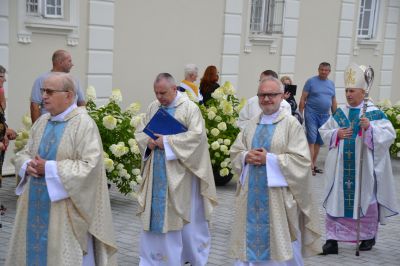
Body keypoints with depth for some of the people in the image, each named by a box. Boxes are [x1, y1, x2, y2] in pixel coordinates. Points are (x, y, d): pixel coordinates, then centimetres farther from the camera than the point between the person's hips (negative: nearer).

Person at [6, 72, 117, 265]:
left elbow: (90, 166, -21)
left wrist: (49, 168, -19)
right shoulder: (41, 122, 10)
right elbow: (23, 154, 16)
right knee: (34, 250, 14)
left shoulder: (84, 124, -13)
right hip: (36, 206, 7)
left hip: (66, 210, -7)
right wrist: (28, 165, -8)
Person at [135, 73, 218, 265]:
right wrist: (149, 142, -10)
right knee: (155, 215, 8)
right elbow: (140, 132, 12)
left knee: (187, 218, 7)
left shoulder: (189, 108, -8)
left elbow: (197, 135, -19)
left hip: (181, 173, -4)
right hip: (157, 173, 5)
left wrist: (167, 141, -21)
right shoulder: (153, 107, 9)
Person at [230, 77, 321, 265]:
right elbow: (234, 153, 13)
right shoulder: (251, 124, 10)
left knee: (280, 246, 3)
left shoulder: (292, 124, -6)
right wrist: (246, 156, -9)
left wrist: (269, 159, -17)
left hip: (278, 197, -4)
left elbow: (301, 160, -13)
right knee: (250, 242, 9)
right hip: (252, 195, 5)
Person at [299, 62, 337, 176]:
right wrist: (300, 114, -9)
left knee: (319, 141, 9)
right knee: (311, 140, -8)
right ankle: (310, 166, -8)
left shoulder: (331, 84, 13)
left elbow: (334, 102, 17)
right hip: (311, 114, -5)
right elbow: (303, 99, -3)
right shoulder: (311, 81, -2)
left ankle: (314, 164, 18)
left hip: (325, 115, 5)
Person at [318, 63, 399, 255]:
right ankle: (333, 239, 7)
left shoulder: (374, 113, -5)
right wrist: (337, 134, -7)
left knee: (365, 200, 8)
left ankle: (369, 236, 29)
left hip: (363, 168, -3)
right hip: (341, 168, 3)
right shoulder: (339, 113, 8)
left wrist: (370, 127, -25)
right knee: (337, 200, 2)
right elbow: (324, 132, 13)